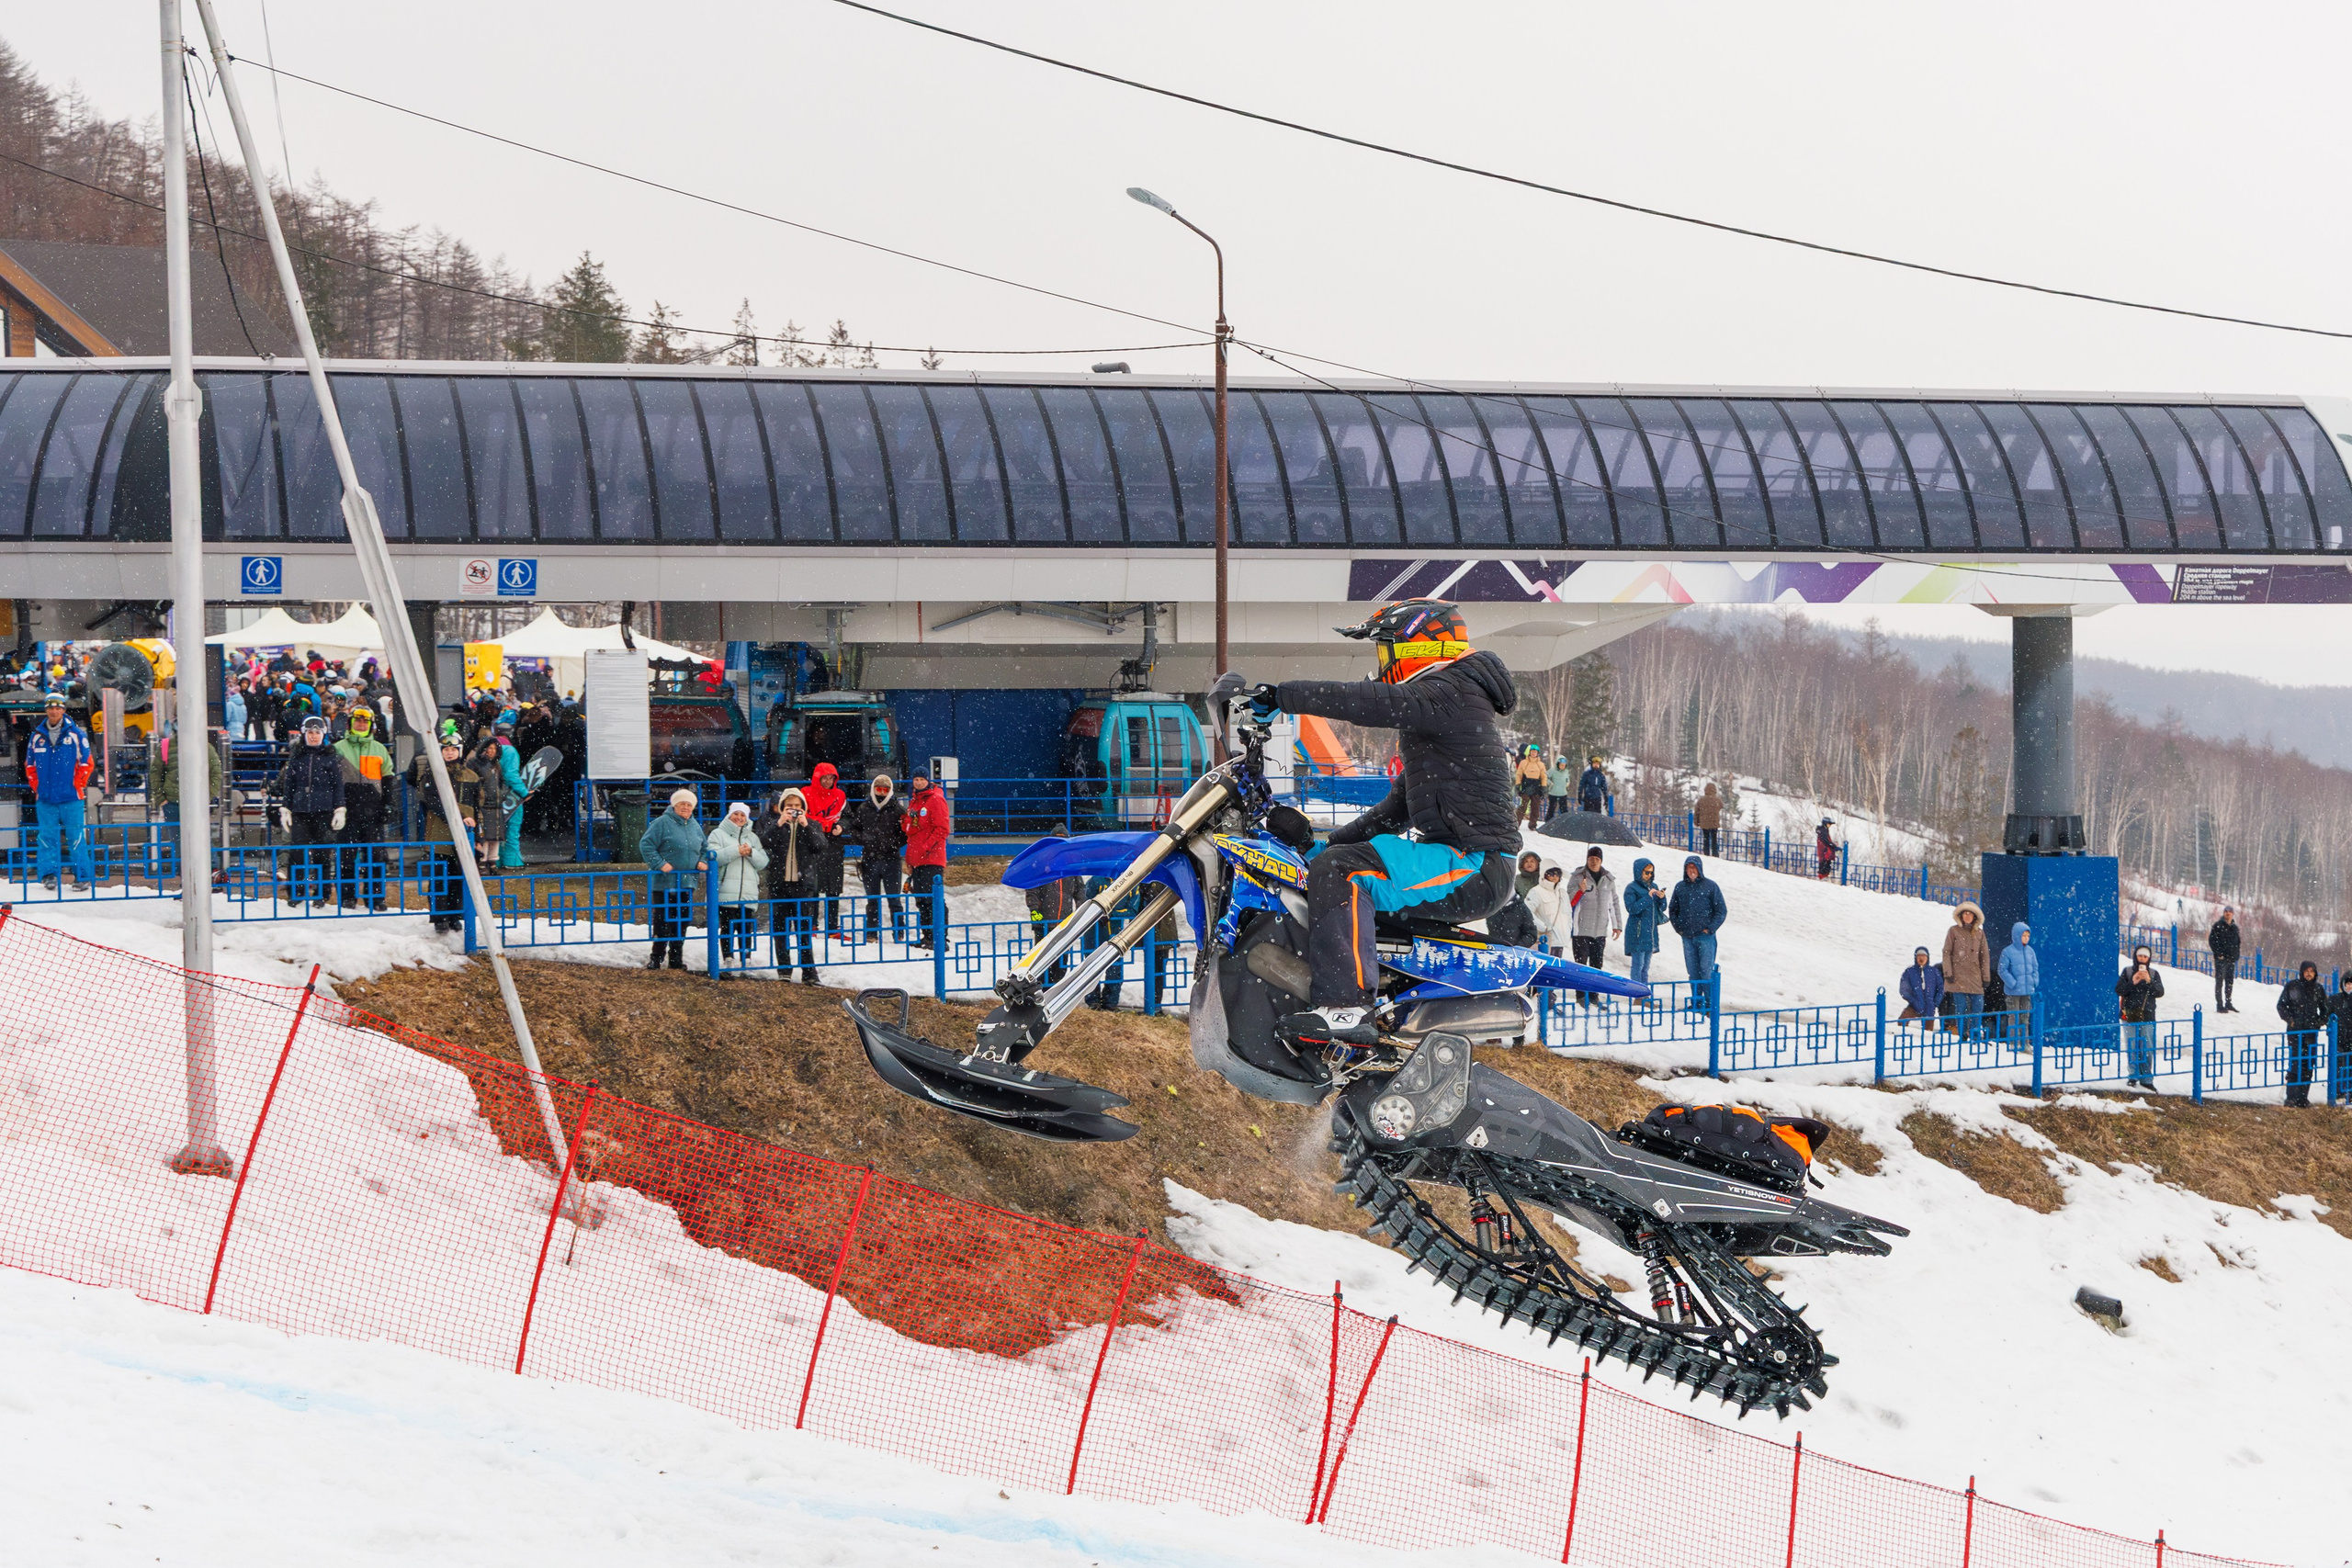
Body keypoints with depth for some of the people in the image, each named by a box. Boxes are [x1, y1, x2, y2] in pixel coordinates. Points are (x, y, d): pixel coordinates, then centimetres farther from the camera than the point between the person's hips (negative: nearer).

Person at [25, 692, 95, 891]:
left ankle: (83, 875, 1)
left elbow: (87, 762, 3)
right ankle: (48, 874, 5)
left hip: (70, 796, -2)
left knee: (76, 837, -2)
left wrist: (77, 785, -3)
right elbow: (30, 764, 16)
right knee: (46, 836, 1)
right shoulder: (37, 736, 8)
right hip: (45, 798, 2)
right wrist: (36, 786, 6)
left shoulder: (76, 734, 0)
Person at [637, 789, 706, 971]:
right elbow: (646, 845, -10)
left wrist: (702, 862, 5)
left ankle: (676, 958, 17)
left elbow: (704, 849, 25)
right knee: (662, 921, -5)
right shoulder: (662, 823, -7)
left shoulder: (694, 826, 12)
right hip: (665, 883, -6)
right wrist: (659, 864, -19)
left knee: (681, 922, 9)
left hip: (687, 884, 6)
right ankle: (656, 958, 1)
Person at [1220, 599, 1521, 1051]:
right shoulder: (1432, 705, 23)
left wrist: (1276, 696, -25)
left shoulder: (1448, 696, -10)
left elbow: (1368, 702, -25)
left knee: (1341, 871, -26)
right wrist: (1334, 839, 21)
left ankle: (1347, 1006, -36)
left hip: (1472, 867, -11)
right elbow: (1402, 805, 28)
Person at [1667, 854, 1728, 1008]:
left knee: (1706, 971, -7)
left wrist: (1711, 928, -7)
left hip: (1705, 937, -4)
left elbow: (1721, 910, 1)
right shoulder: (1680, 887, 9)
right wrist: (1678, 927, 8)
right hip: (1687, 937, 4)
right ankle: (1696, 1003, 11)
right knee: (1693, 972, 6)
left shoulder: (1710, 886, -1)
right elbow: (1672, 909, 20)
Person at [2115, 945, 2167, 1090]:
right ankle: (2133, 1076, 9)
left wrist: (2149, 981, -16)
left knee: (2147, 1049, -4)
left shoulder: (2154, 974, 7)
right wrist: (2132, 983, -16)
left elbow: (2160, 993, 0)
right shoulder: (2127, 972, 6)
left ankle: (2146, 1079, 0)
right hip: (2130, 1016, 0)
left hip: (2147, 1016, 0)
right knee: (2132, 1048, 0)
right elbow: (2119, 990, -1)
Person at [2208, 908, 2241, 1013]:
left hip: (2231, 958, 6)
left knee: (2230, 982, 10)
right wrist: (2218, 954, -15)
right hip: (2221, 958, -6)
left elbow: (2238, 942, 21)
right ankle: (2219, 1004, -5)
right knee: (2219, 981, -5)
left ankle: (2228, 1003, 19)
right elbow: (2212, 940, -8)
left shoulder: (2235, 928, 13)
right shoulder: (2218, 926, -4)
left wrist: (2236, 954, 8)